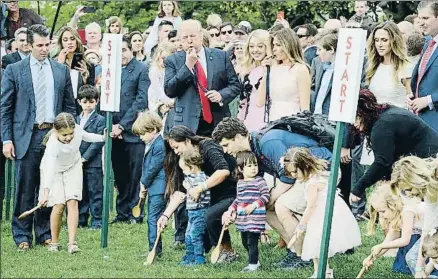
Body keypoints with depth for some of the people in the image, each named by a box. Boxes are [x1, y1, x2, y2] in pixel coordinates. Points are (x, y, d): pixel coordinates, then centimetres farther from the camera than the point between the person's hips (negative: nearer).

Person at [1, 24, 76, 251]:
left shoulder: (61, 70, 9)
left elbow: (69, 106, 14)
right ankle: (22, 236, 9)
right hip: (27, 137, -3)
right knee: (25, 189, 0)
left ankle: (45, 234, 17)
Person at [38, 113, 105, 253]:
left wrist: (103, 137, 2)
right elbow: (49, 169, -46)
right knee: (59, 205, -12)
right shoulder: (53, 144, -38)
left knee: (72, 202, -10)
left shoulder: (77, 129, -25)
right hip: (54, 169, -3)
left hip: (72, 167, 3)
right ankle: (54, 242, 5)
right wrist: (46, 193, -53)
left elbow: (87, 136, 3)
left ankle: (72, 243, -14)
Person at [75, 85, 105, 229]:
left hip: (93, 163, -5)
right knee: (80, 193, 11)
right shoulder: (76, 120, 12)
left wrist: (84, 158, -15)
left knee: (95, 192, -1)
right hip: (78, 163, 5)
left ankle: (97, 221, 4)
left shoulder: (100, 120, -5)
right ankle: (81, 221, 19)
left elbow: (98, 142, -11)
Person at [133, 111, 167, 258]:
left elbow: (153, 168, -16)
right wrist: (143, 184, 9)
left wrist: (143, 184, -6)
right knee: (152, 218, 13)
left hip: (158, 189, -10)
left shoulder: (159, 146, -16)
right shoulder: (150, 144, 15)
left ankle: (154, 248, -10)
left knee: (153, 218, -11)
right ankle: (154, 249, 19)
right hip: (152, 189, 10)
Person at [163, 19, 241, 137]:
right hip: (188, 125, -1)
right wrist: (187, 66, -10)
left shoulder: (221, 56, 9)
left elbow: (235, 85, 12)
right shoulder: (173, 61, 5)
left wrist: (221, 95, -9)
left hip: (218, 122, 2)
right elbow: (169, 91, -5)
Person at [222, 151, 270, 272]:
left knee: (252, 241, -7)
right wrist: (231, 210, 13)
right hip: (243, 219, 7)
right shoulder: (240, 183, 13)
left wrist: (254, 205, -19)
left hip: (255, 217, -7)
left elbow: (265, 196, -10)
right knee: (245, 242, 14)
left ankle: (253, 264, 0)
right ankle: (255, 261, 28)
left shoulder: (260, 181, -7)